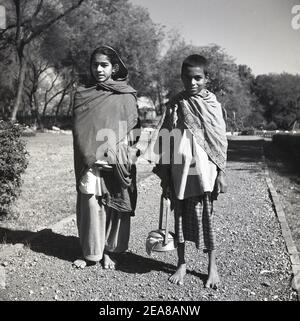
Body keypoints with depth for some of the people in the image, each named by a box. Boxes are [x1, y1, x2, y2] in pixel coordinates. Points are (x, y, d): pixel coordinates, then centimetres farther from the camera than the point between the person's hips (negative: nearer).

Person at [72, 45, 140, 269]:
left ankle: (110, 252, 19)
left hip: (118, 163, 0)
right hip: (91, 162, 0)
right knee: (91, 204, 0)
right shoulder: (82, 94, 9)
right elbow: (79, 130, 6)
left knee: (116, 206, 4)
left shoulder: (127, 96, 7)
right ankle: (91, 252, 15)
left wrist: (128, 155, -5)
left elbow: (135, 128, 8)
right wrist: (89, 157, -6)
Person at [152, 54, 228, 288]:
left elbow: (221, 142, 2)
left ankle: (212, 267, 21)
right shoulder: (174, 105, 4)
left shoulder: (213, 105, 1)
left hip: (204, 174, -1)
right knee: (180, 218, 10)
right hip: (179, 173, 2)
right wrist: (164, 176, 3)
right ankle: (182, 264, 26)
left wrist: (221, 174, -2)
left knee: (206, 217, 4)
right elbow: (165, 142, 5)